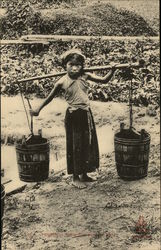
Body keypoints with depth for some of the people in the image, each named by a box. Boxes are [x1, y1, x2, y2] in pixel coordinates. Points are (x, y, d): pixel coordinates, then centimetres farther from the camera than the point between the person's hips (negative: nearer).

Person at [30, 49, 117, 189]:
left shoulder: (85, 76, -1)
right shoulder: (62, 82, -10)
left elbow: (104, 80, 2)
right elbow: (50, 97, 1)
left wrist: (112, 71, -13)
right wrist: (38, 109, 3)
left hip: (86, 114, 5)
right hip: (73, 116, -5)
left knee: (87, 144, 12)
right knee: (76, 146, 1)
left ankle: (84, 174, 28)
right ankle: (75, 178, 14)